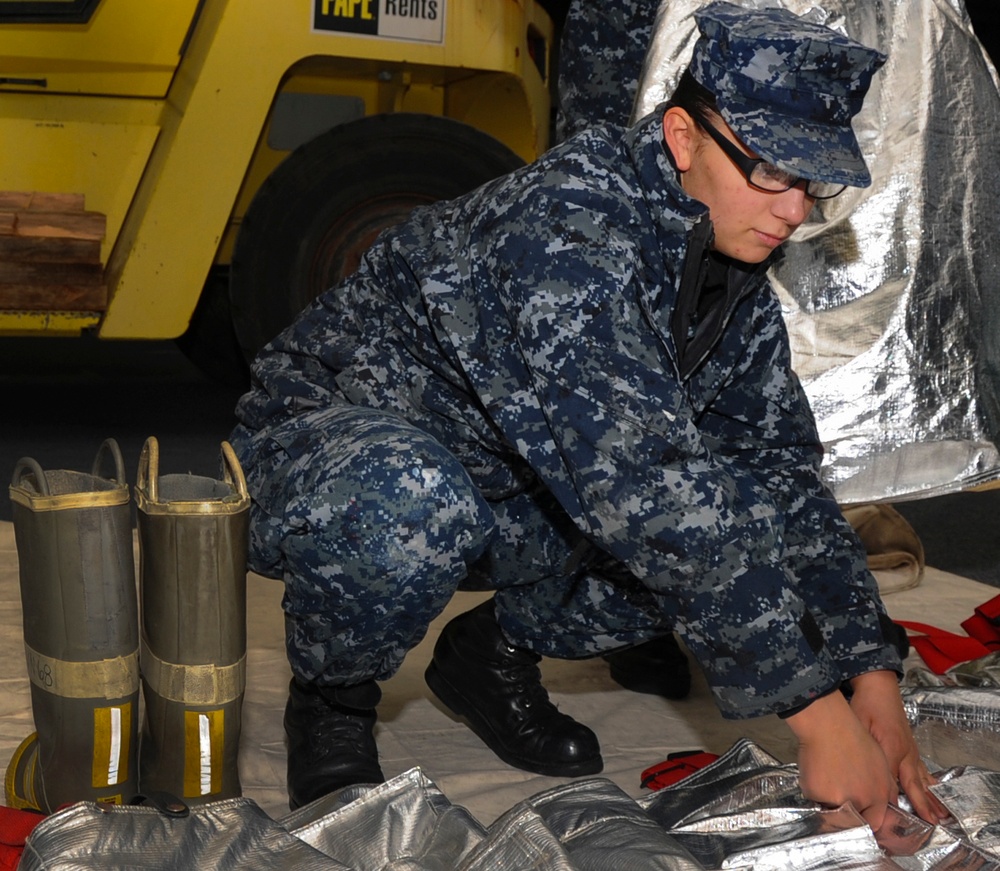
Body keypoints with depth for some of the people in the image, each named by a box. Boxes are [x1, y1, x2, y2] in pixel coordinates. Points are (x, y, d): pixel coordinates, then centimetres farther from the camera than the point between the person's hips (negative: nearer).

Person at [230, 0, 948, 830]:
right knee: (411, 510, -43)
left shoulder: (736, 280, -3)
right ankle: (332, 698, -9)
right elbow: (640, 484, -39)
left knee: (741, 525, -12)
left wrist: (871, 674, -12)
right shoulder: (571, 226, -32)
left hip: (501, 496, 7)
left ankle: (496, 650, 10)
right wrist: (819, 713, -37)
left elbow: (785, 475, 1)